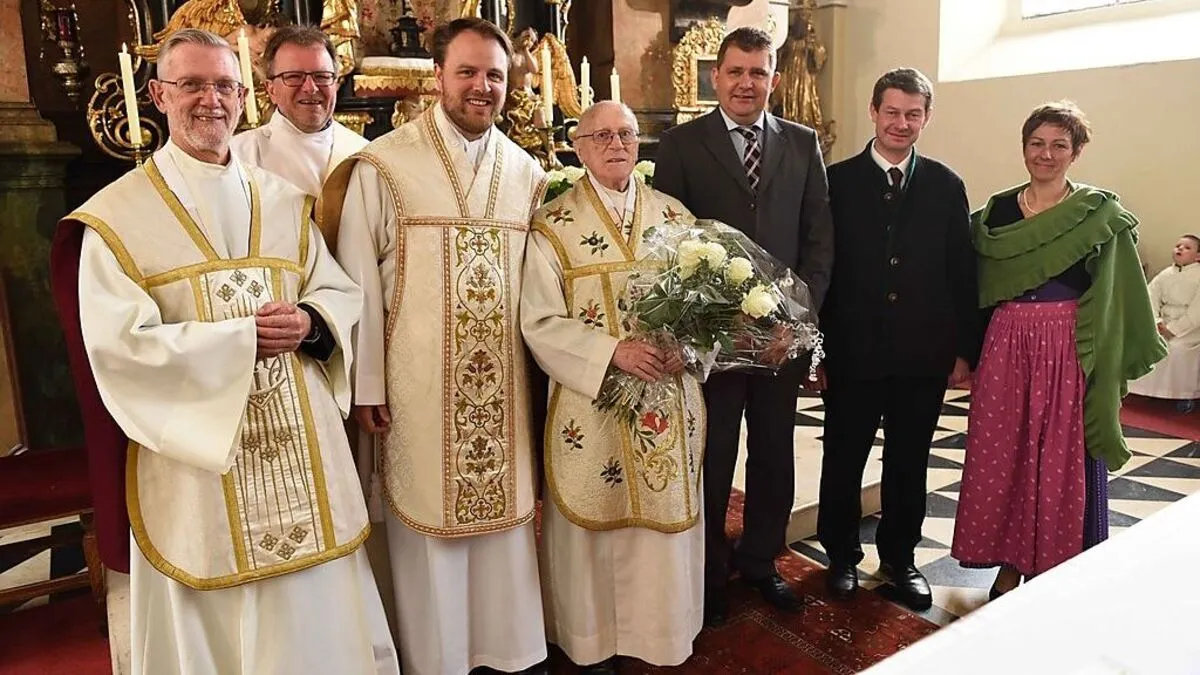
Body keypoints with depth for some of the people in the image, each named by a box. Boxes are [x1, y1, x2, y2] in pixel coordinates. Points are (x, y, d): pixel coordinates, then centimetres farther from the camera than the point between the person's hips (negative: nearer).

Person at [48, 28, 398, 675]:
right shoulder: (115, 217, -3)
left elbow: (341, 293, 8)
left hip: (300, 443, 4)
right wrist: (243, 338, -18)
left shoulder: (284, 201, 9)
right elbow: (118, 345, -12)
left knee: (316, 607, 12)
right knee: (211, 620, 9)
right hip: (192, 452, -3)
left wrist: (309, 323, -14)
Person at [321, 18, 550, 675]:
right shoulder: (383, 163, -5)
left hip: (502, 380, 4)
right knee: (428, 518, 7)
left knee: (505, 508, 12)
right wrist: (365, 385, -7)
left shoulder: (526, 172, 7)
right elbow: (359, 279, -6)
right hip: (419, 383, -3)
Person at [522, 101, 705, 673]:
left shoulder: (674, 215, 8)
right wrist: (614, 351, -21)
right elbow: (540, 321, -9)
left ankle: (663, 629, 31)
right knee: (595, 526, 7)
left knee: (666, 518, 11)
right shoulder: (552, 227, -3)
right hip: (592, 403, -3)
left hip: (668, 399, 3)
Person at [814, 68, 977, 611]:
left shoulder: (945, 186, 4)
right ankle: (842, 555, 31)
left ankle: (899, 558, 33)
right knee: (843, 460, 11)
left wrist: (964, 348, 2)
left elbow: (962, 272, 5)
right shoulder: (838, 181, -2)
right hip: (853, 353, -1)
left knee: (908, 463, 15)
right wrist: (816, 346, -6)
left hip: (924, 356, 2)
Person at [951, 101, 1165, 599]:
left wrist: (1108, 361, -8)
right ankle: (1010, 565, 23)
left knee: (1061, 463, 4)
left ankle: (1052, 572, 20)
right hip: (1006, 350, 3)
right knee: (1001, 458, 6)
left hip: (1071, 352, -3)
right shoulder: (995, 212, 8)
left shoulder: (1101, 212, -1)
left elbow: (1117, 297, -3)